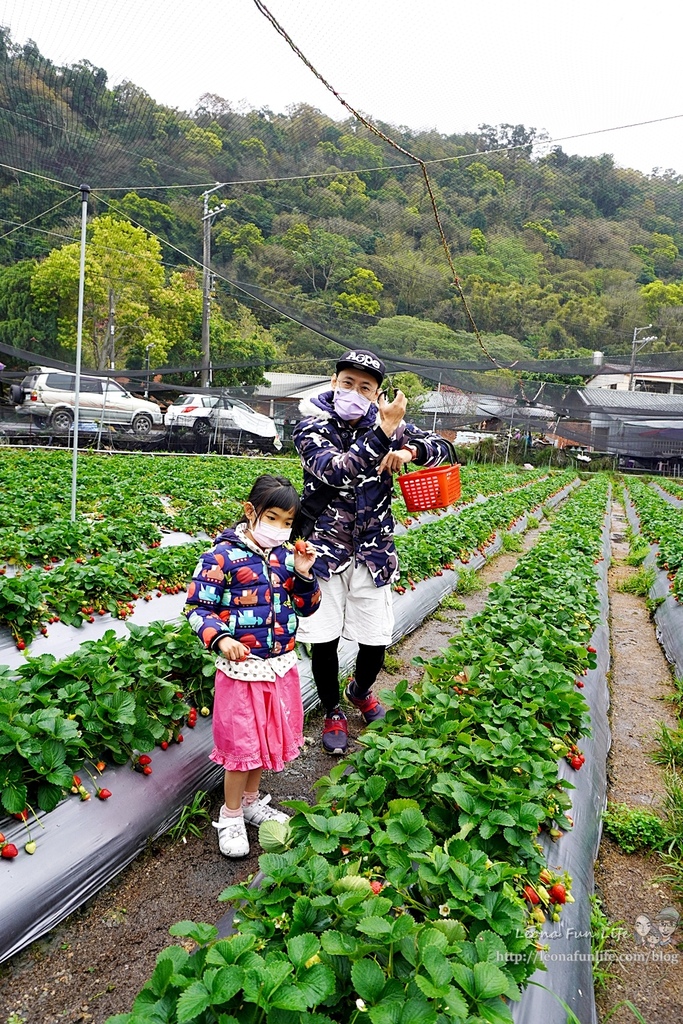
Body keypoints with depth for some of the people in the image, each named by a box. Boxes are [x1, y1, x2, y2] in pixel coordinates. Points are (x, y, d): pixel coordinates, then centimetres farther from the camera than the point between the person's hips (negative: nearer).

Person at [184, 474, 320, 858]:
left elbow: (307, 608, 8)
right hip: (242, 669, -6)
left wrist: (303, 574, -9)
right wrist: (219, 639, -29)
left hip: (282, 667, 6)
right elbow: (197, 607, -13)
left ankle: (251, 800, 43)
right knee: (242, 743, 5)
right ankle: (231, 816, 29)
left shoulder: (286, 556, 2)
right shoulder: (223, 557, -14)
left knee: (268, 737, 20)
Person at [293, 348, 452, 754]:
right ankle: (333, 712, 29)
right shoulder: (312, 426, -8)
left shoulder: (385, 422, 1)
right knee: (323, 638, 3)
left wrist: (409, 450, -19)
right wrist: (383, 433, -31)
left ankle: (361, 690, 41)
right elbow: (335, 471, -26)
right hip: (324, 549, -2)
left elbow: (442, 448, 2)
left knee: (377, 639, 7)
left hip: (373, 552, 2)